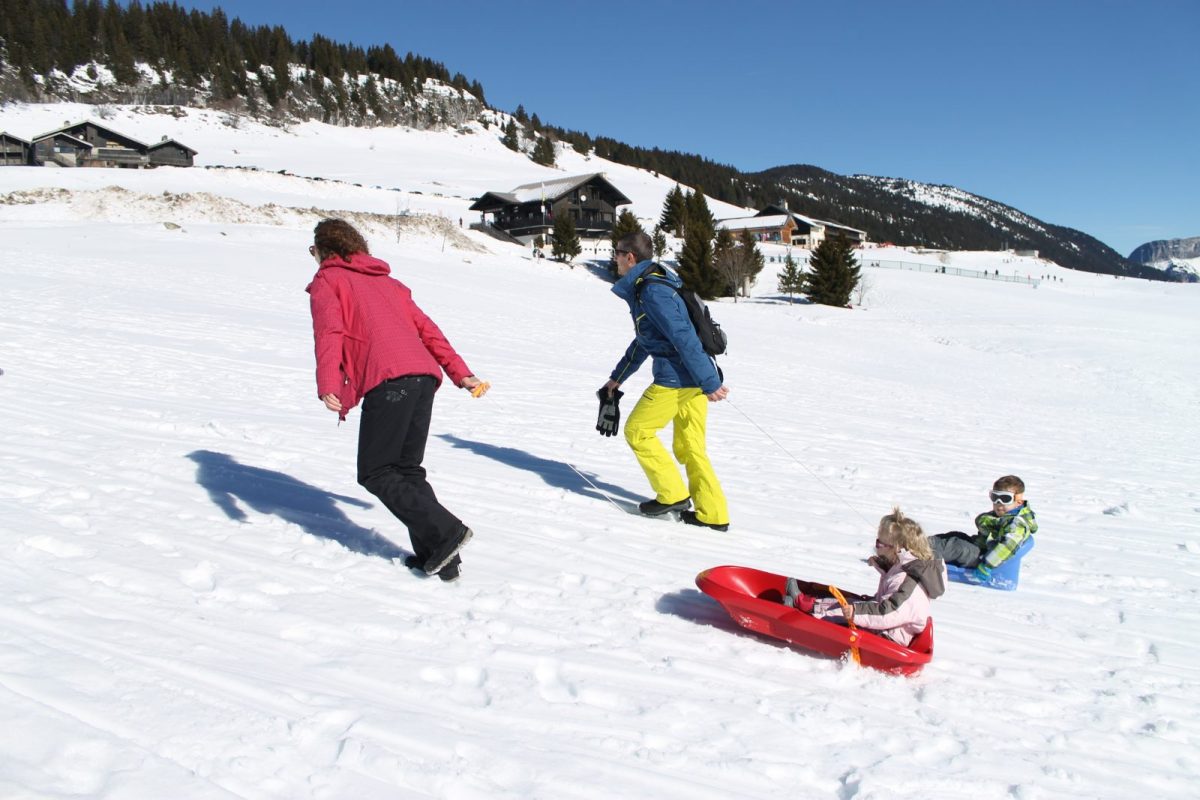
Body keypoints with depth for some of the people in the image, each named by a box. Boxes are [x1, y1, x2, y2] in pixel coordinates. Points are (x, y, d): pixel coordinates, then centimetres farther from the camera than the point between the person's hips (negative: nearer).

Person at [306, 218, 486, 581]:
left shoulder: (327, 280, 13)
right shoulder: (385, 280, 32)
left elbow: (329, 330, -6)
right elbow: (426, 328, 25)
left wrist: (327, 385, -19)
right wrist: (460, 373, 22)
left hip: (387, 381, -7)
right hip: (424, 375, 7)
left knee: (376, 474, 2)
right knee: (408, 469, 14)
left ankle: (445, 532, -9)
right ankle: (441, 558, 7)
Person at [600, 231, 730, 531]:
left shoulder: (652, 291, -14)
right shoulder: (647, 286, 19)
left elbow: (684, 338, -21)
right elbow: (643, 340, 29)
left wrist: (709, 383, -22)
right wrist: (617, 377, 34)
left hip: (676, 378, -10)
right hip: (693, 379, 10)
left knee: (637, 431, 3)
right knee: (690, 447, 12)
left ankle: (673, 495, 7)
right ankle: (713, 514, 14)